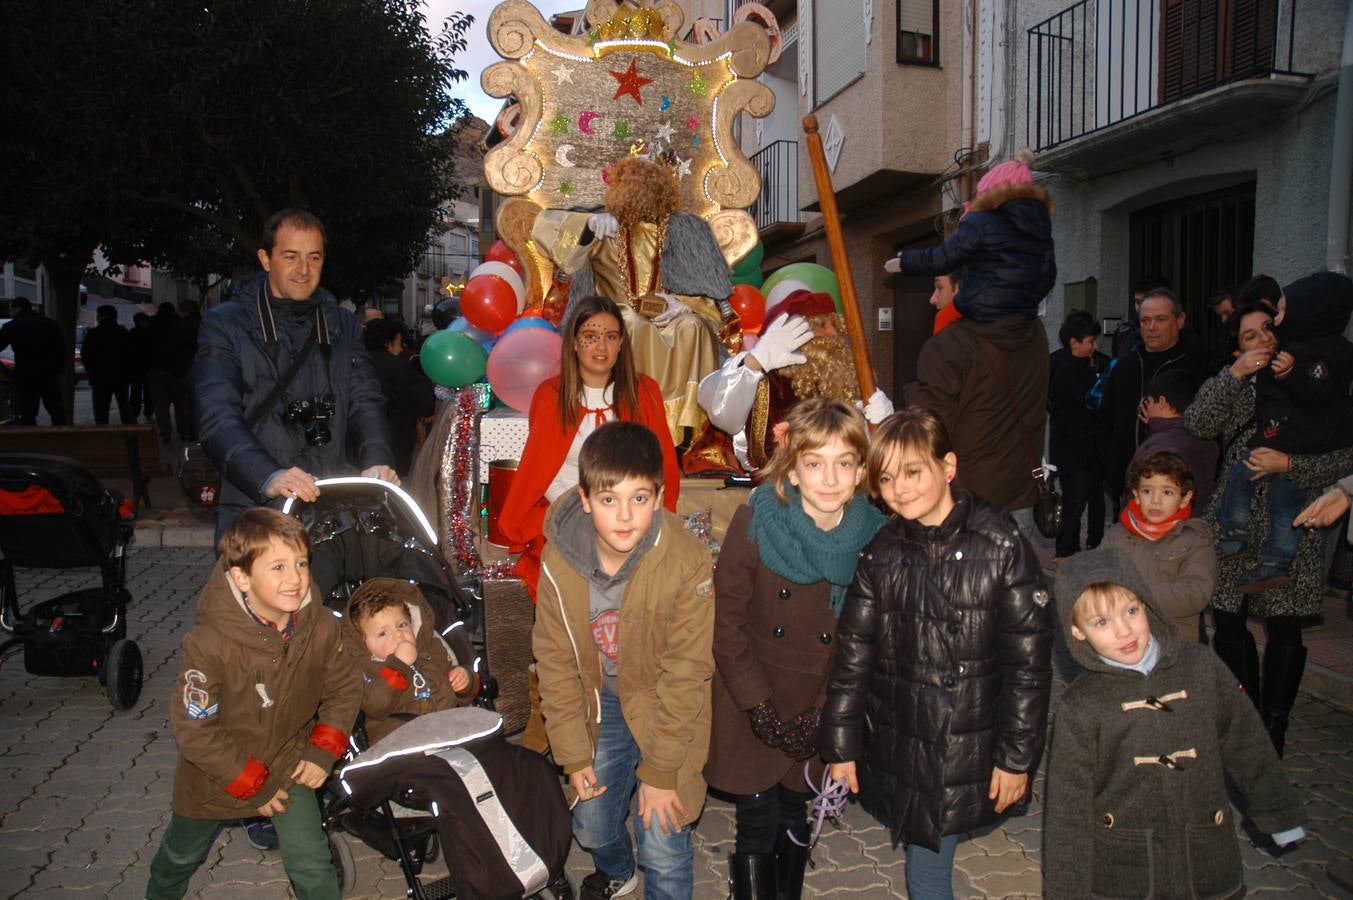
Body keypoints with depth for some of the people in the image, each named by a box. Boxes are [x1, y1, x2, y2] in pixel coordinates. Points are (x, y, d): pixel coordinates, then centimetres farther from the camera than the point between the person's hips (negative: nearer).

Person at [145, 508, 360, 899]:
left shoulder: (322, 628, -22)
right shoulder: (211, 644, -34)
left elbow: (345, 688, -4)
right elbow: (194, 729, -25)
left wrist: (323, 752, -13)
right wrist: (250, 785, -19)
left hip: (288, 765, 1)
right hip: (218, 775, -1)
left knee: (312, 867, 2)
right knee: (182, 855, 27)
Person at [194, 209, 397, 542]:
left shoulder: (342, 325, 14)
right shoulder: (224, 324, 1)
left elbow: (365, 402, 5)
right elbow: (218, 417, -12)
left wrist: (377, 461, -16)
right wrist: (268, 476, -30)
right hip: (254, 512, -3)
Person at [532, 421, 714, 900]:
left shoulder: (687, 562, -28)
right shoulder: (559, 560, -18)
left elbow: (685, 673, -21)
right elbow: (556, 661, -5)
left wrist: (661, 771, -15)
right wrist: (573, 753, -4)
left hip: (667, 709, -3)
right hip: (602, 704, 4)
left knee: (664, 850, -3)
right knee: (590, 825, 17)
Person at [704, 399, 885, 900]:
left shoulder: (872, 533, -11)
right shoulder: (756, 521, -18)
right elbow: (726, 620, -12)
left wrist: (825, 711, -6)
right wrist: (760, 707, -13)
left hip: (822, 703, 2)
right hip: (753, 699, -2)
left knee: (795, 816, 18)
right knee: (757, 827, 6)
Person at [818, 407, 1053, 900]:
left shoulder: (1001, 546, -11)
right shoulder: (881, 553, -1)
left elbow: (1029, 661, -9)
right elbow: (852, 653, 2)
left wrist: (1017, 756, -7)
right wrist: (841, 746, 3)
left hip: (967, 753, -3)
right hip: (897, 751, 3)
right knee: (918, 851, 16)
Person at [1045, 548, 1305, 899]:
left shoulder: (1201, 669, -8)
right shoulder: (1079, 708, -14)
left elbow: (1245, 747, 7)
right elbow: (1068, 808, -9)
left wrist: (1282, 816, 16)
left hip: (1206, 860, 2)